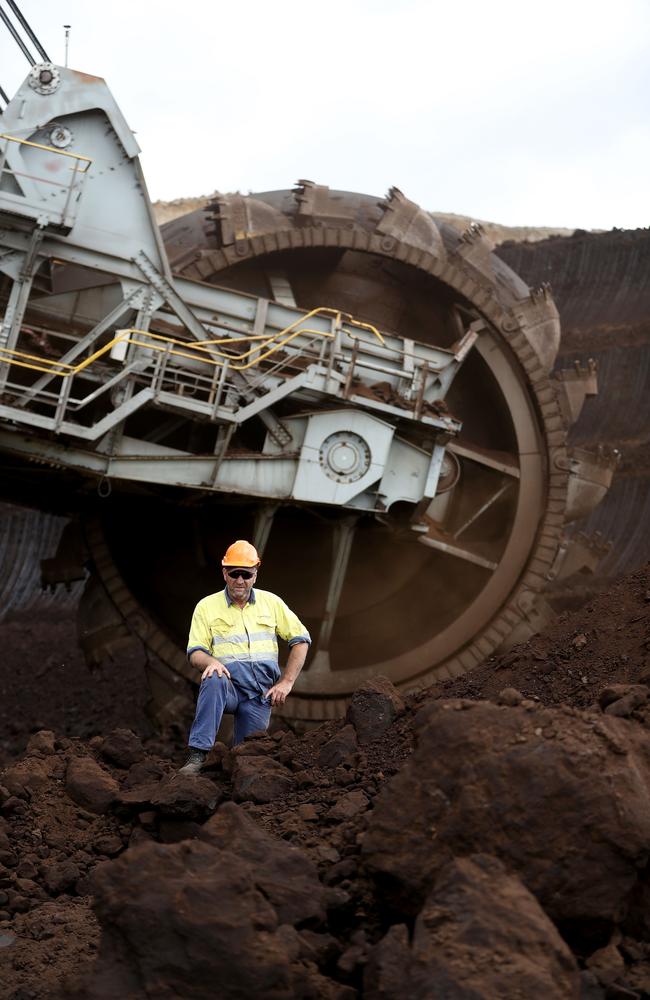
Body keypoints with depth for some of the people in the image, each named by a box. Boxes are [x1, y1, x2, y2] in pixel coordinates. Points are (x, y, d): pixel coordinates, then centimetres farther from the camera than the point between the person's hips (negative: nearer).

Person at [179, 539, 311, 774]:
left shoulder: (271, 602, 9)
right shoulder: (207, 607, 4)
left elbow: (300, 639, 12)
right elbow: (195, 653, -1)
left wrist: (286, 682, 3)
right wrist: (210, 661, -26)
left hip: (260, 693, 2)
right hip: (229, 686, -2)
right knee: (214, 681, -38)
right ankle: (197, 755, -38)